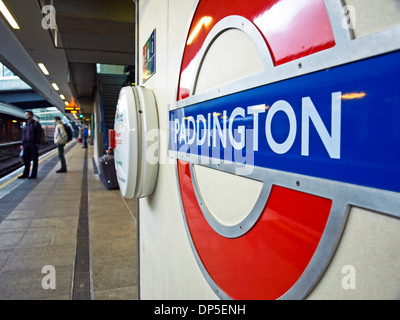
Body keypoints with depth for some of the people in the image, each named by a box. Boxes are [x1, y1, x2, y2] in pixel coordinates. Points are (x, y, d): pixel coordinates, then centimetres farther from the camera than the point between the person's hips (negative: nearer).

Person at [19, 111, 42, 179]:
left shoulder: (36, 123, -3)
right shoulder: (26, 124, 16)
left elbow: (39, 134, -8)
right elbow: (23, 134, 20)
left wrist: (37, 143, -15)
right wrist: (23, 144, 14)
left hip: (33, 144, -6)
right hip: (26, 144, 6)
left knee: (35, 159, 0)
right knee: (26, 160, 9)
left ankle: (34, 174, 6)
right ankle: (25, 174, 16)